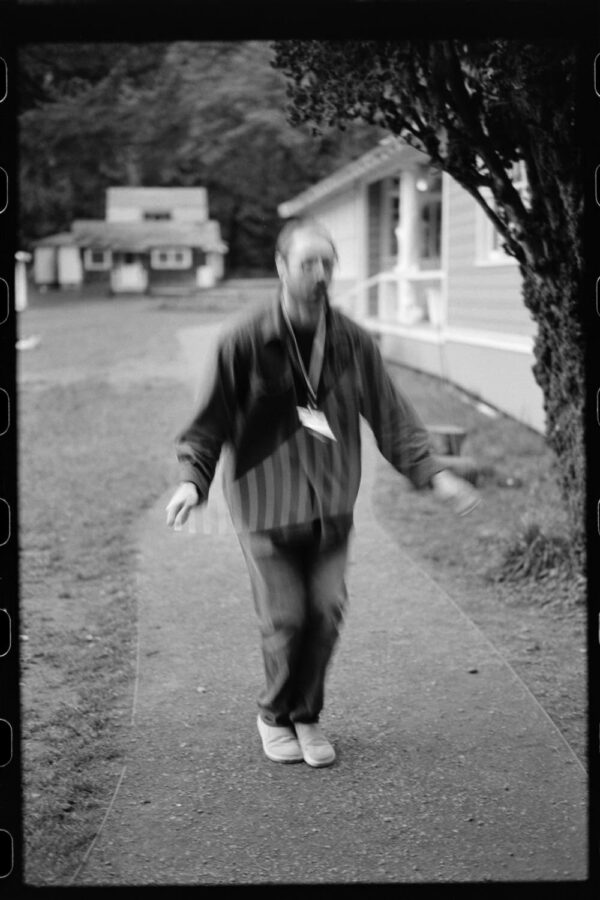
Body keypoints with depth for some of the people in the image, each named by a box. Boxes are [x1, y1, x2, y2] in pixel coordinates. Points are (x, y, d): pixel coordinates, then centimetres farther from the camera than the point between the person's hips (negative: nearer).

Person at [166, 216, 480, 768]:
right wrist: (192, 479, -18)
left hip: (331, 504, 3)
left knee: (325, 611, 2)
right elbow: (211, 421, -4)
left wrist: (432, 472, -4)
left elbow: (391, 415, 5)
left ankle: (306, 717, 25)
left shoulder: (353, 342, -2)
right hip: (266, 504, -3)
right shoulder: (244, 343, -11)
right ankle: (275, 717, 25)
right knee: (284, 616, -2)